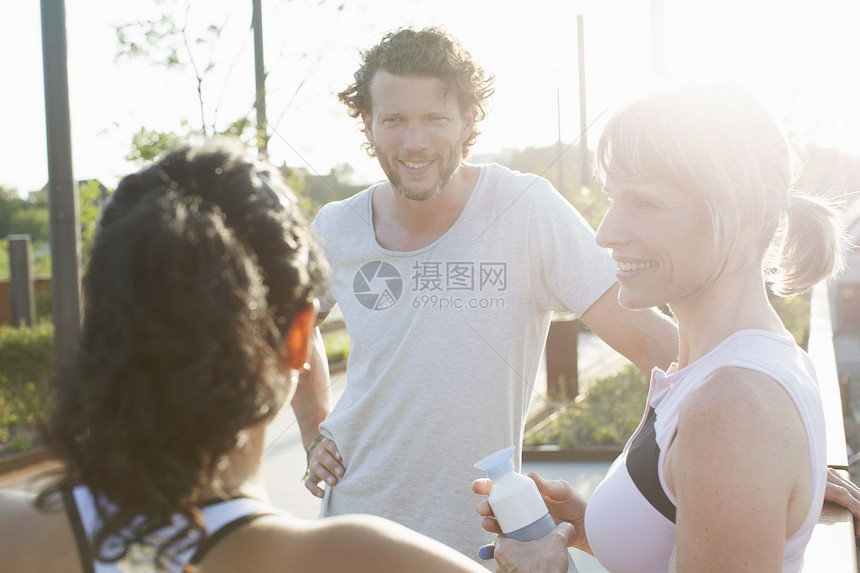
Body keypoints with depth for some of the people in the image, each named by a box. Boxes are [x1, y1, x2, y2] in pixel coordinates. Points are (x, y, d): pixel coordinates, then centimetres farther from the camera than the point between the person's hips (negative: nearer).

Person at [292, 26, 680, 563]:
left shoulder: (525, 209, -16)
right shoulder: (334, 230, -4)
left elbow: (635, 328, -21)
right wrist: (313, 435, 8)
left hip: (478, 534, -2)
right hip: (356, 514, 3)